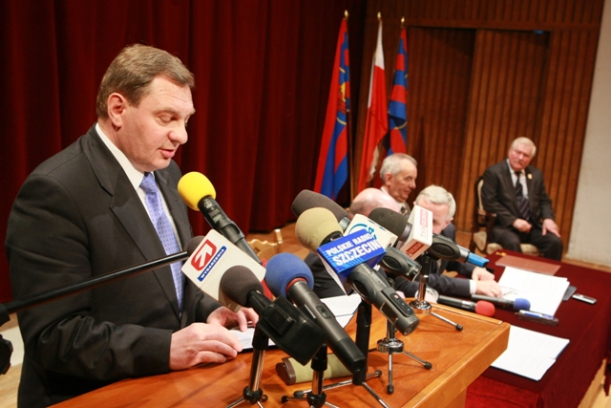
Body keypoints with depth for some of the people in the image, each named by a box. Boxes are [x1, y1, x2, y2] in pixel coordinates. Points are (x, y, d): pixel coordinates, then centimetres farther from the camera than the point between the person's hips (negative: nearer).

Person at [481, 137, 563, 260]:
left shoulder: (536, 174, 14)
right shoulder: (493, 172, -4)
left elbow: (544, 200, 17)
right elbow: (489, 202, -11)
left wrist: (548, 219, -5)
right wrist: (513, 220, -19)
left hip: (533, 226, 5)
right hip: (505, 225, -5)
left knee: (555, 241, -19)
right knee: (512, 242, -35)